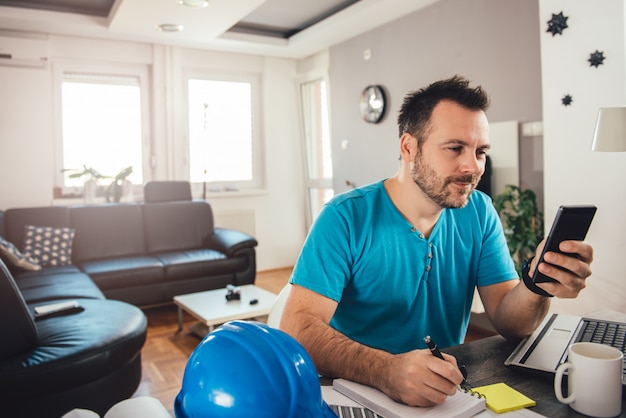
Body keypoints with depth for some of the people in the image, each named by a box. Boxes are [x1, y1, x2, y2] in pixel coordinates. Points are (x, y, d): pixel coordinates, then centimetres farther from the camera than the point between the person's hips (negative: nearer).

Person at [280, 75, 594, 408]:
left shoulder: (479, 213, -2)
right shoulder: (347, 217, -17)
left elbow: (509, 324, -3)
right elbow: (297, 328, -23)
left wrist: (536, 287, -25)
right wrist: (385, 370, -39)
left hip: (447, 390, 4)